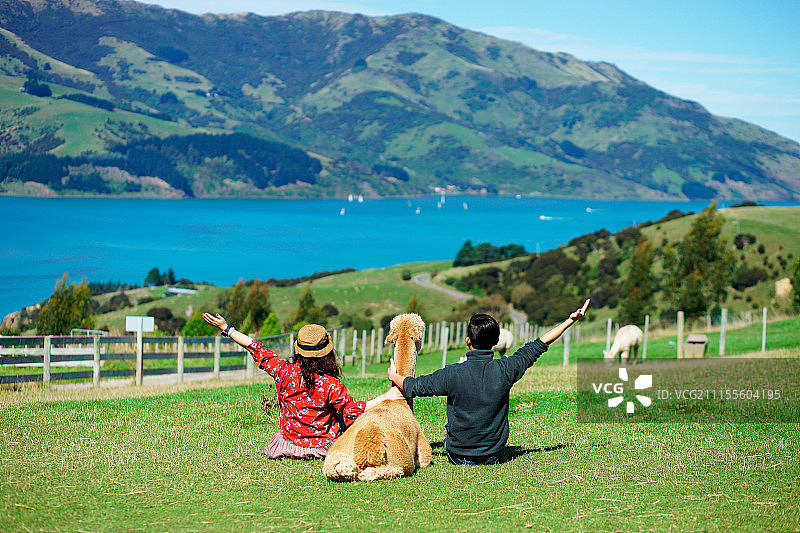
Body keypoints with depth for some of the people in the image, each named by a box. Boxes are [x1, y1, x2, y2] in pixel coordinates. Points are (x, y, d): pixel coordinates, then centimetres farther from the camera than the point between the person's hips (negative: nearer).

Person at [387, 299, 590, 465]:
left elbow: (414, 387, -3)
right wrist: (571, 321, 8)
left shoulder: (452, 374, -19)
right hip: (494, 457, 1)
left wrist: (394, 376, 19)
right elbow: (540, 344, -3)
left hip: (458, 457, -1)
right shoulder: (505, 370, -16)